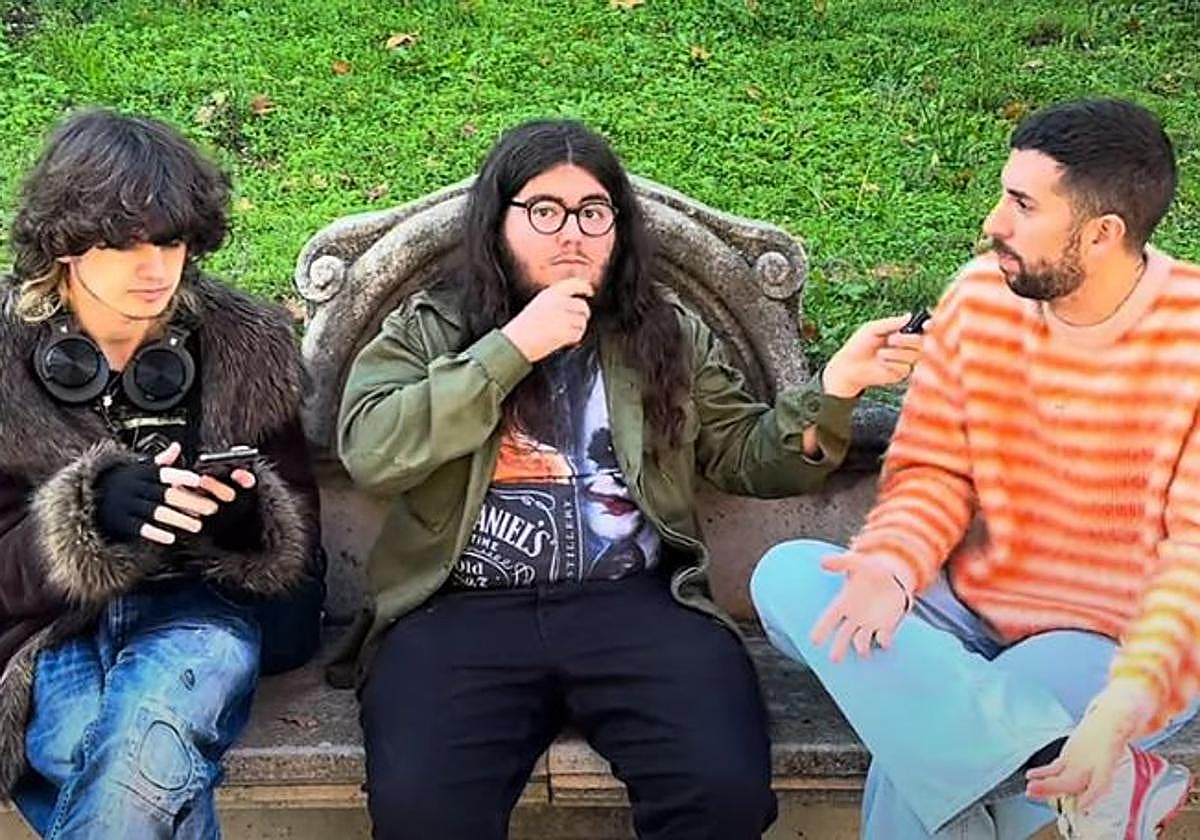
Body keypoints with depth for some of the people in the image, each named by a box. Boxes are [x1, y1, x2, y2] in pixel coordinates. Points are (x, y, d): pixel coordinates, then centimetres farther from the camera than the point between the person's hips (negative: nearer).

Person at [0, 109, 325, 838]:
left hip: (203, 607, 0)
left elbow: (299, 542, 8)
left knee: (143, 756, -35)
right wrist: (90, 513, -21)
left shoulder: (249, 343, 5)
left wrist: (247, 518, -16)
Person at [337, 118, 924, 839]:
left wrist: (834, 389, -2)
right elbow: (369, 455, -5)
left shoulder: (668, 333, 18)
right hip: (464, 611, -1)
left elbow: (749, 459, 16)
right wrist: (511, 348, -7)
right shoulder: (429, 328, 11)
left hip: (635, 603, 2)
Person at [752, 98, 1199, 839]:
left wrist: (1130, 698, -34)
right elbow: (934, 471, 0)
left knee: (920, 770, -33)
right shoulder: (979, 297, -2)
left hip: (1124, 641, -6)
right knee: (788, 574, -23)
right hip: (969, 609, 6)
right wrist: (892, 562, -22)